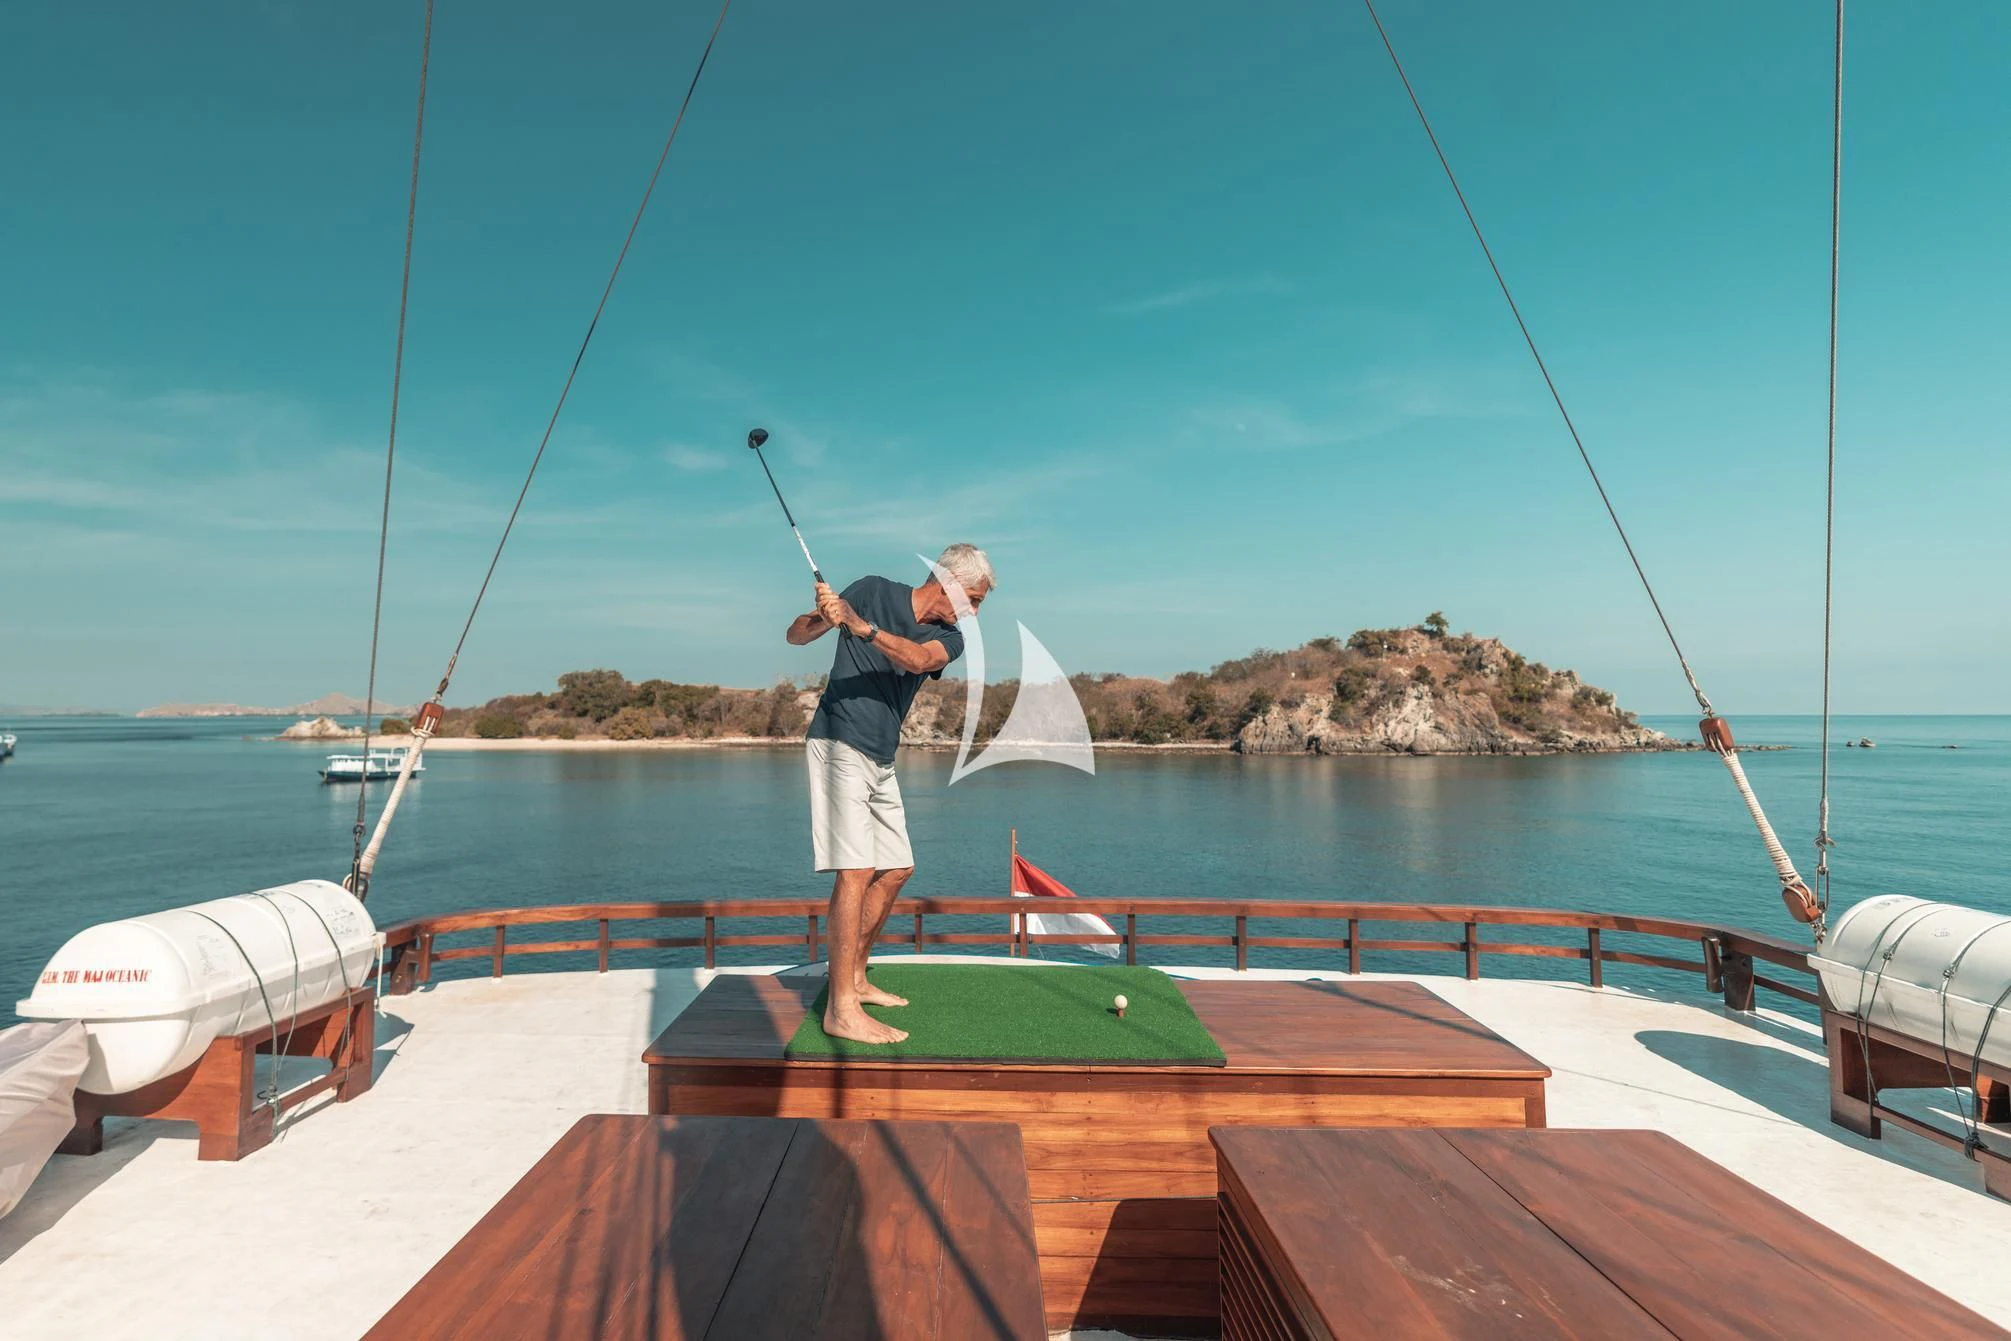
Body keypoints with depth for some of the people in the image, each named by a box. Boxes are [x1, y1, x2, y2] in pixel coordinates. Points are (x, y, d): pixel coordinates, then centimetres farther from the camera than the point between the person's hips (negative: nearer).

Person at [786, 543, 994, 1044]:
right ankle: (842, 1010, -14)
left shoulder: (949, 638, 5)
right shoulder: (874, 591, -7)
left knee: (896, 868, 12)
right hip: (839, 745, -7)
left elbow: (918, 658, -19)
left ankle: (855, 978, 25)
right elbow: (796, 635, -6)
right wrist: (823, 618, -30)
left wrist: (860, 627, -35)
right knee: (856, 871, -15)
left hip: (881, 761, 7)